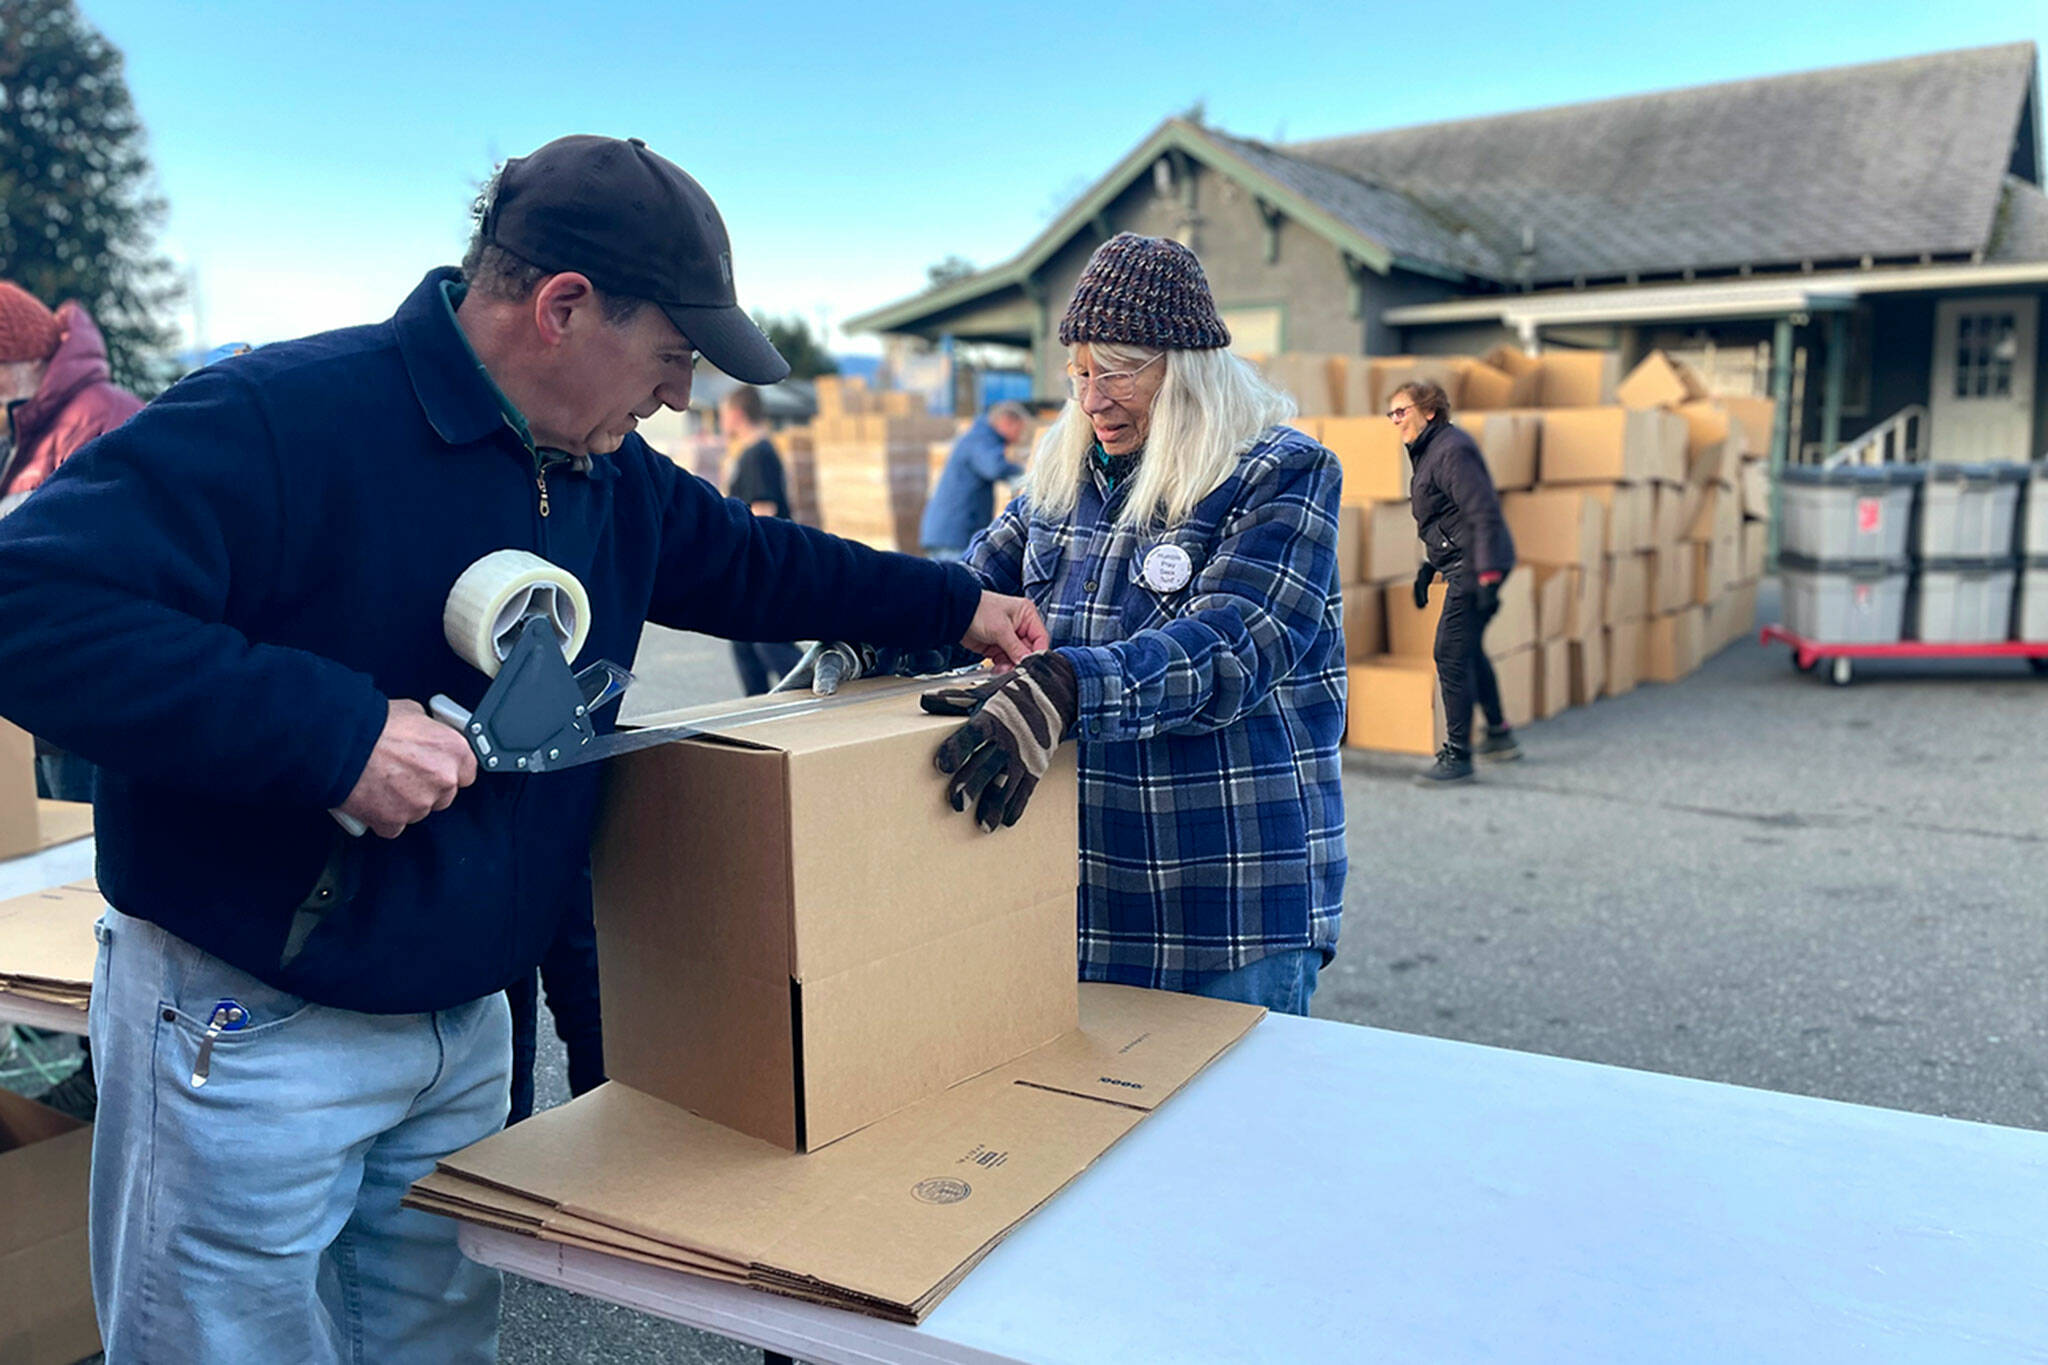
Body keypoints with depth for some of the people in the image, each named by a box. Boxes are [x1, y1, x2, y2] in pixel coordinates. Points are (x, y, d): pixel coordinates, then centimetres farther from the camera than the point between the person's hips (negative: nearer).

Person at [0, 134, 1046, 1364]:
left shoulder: (611, 477, 4)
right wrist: (333, 731, -34)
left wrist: (954, 605, 18)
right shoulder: (282, 420, -22)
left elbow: (747, 561, 20)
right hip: (250, 1035, -7)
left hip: (468, 1021, 7)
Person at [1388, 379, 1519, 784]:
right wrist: (1428, 567, 24)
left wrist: (1488, 578, -27)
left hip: (1474, 565, -11)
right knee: (1467, 649, 20)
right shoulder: (1427, 451, 14)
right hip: (1460, 565, 11)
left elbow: (1484, 514, -23)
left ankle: (1457, 755, -2)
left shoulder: (1452, 451, -18)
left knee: (1452, 655, -9)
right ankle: (1499, 734, 34)